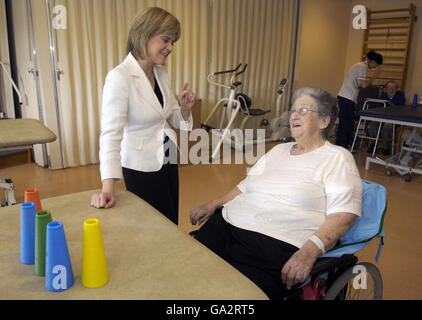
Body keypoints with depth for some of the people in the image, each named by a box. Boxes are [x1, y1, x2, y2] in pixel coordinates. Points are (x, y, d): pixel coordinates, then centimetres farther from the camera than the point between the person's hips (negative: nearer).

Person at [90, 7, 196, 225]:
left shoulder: (161, 75, 3)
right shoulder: (120, 78, -20)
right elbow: (110, 133, -26)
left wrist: (185, 108, -12)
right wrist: (108, 187, -33)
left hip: (167, 162, 7)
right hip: (141, 168, -7)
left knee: (172, 226, 20)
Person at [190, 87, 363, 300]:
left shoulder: (337, 158, 3)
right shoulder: (279, 150, 24)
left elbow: (344, 214, -8)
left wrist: (309, 251, -22)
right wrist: (213, 205, 12)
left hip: (276, 244, -5)